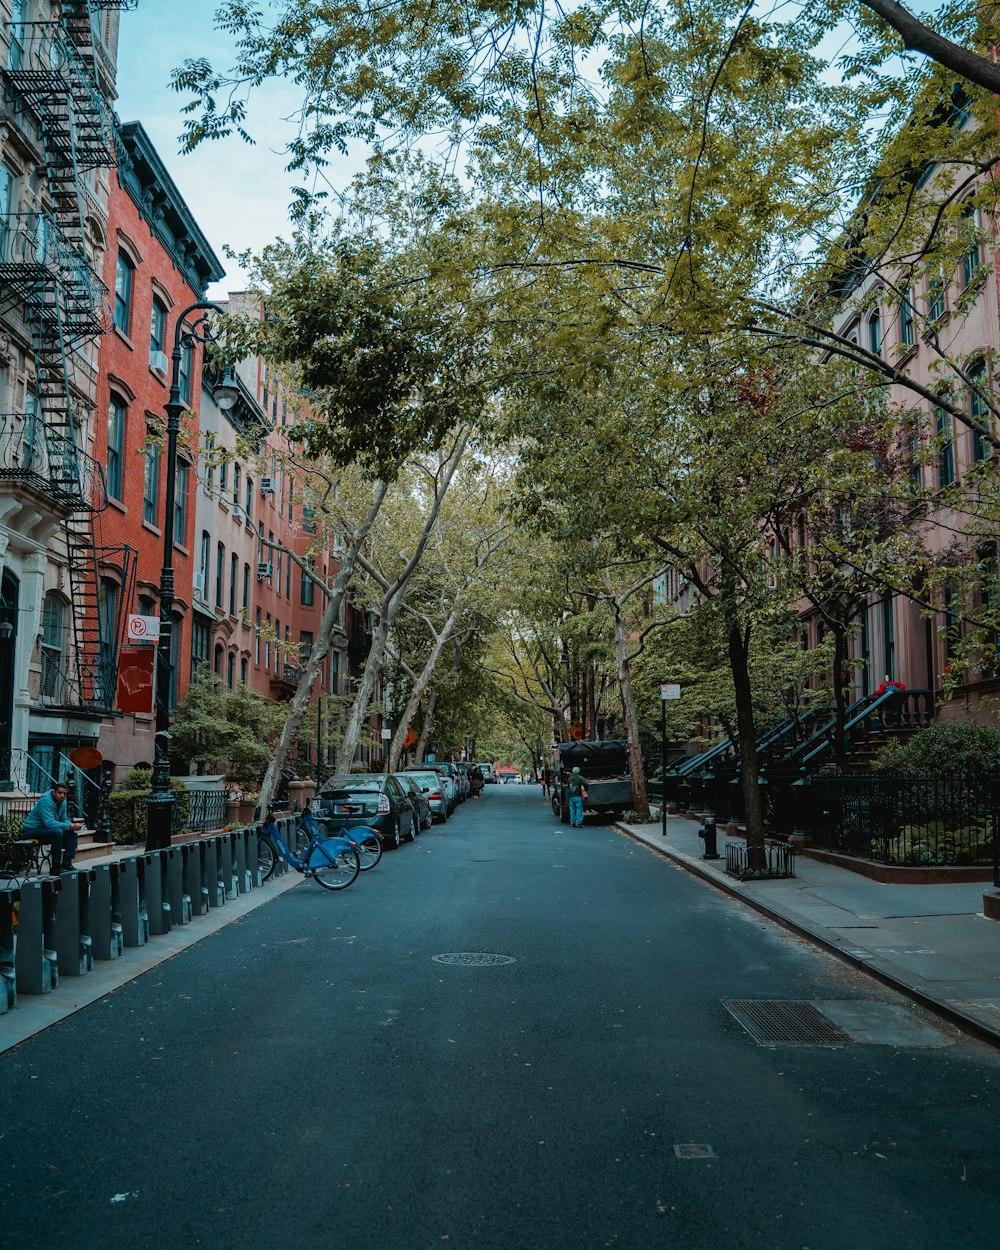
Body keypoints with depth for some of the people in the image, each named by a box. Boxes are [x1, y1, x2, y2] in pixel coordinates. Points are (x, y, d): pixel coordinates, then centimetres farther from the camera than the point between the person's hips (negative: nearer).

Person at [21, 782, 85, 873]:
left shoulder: (63, 803, 5)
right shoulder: (46, 801, -22)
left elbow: (64, 820, 11)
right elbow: (49, 823, -31)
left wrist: (73, 825, -12)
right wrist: (70, 826, -31)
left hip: (45, 831, 9)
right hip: (31, 831, -9)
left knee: (72, 833, -2)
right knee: (57, 832, -32)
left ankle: (67, 863, -3)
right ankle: (56, 867, -26)